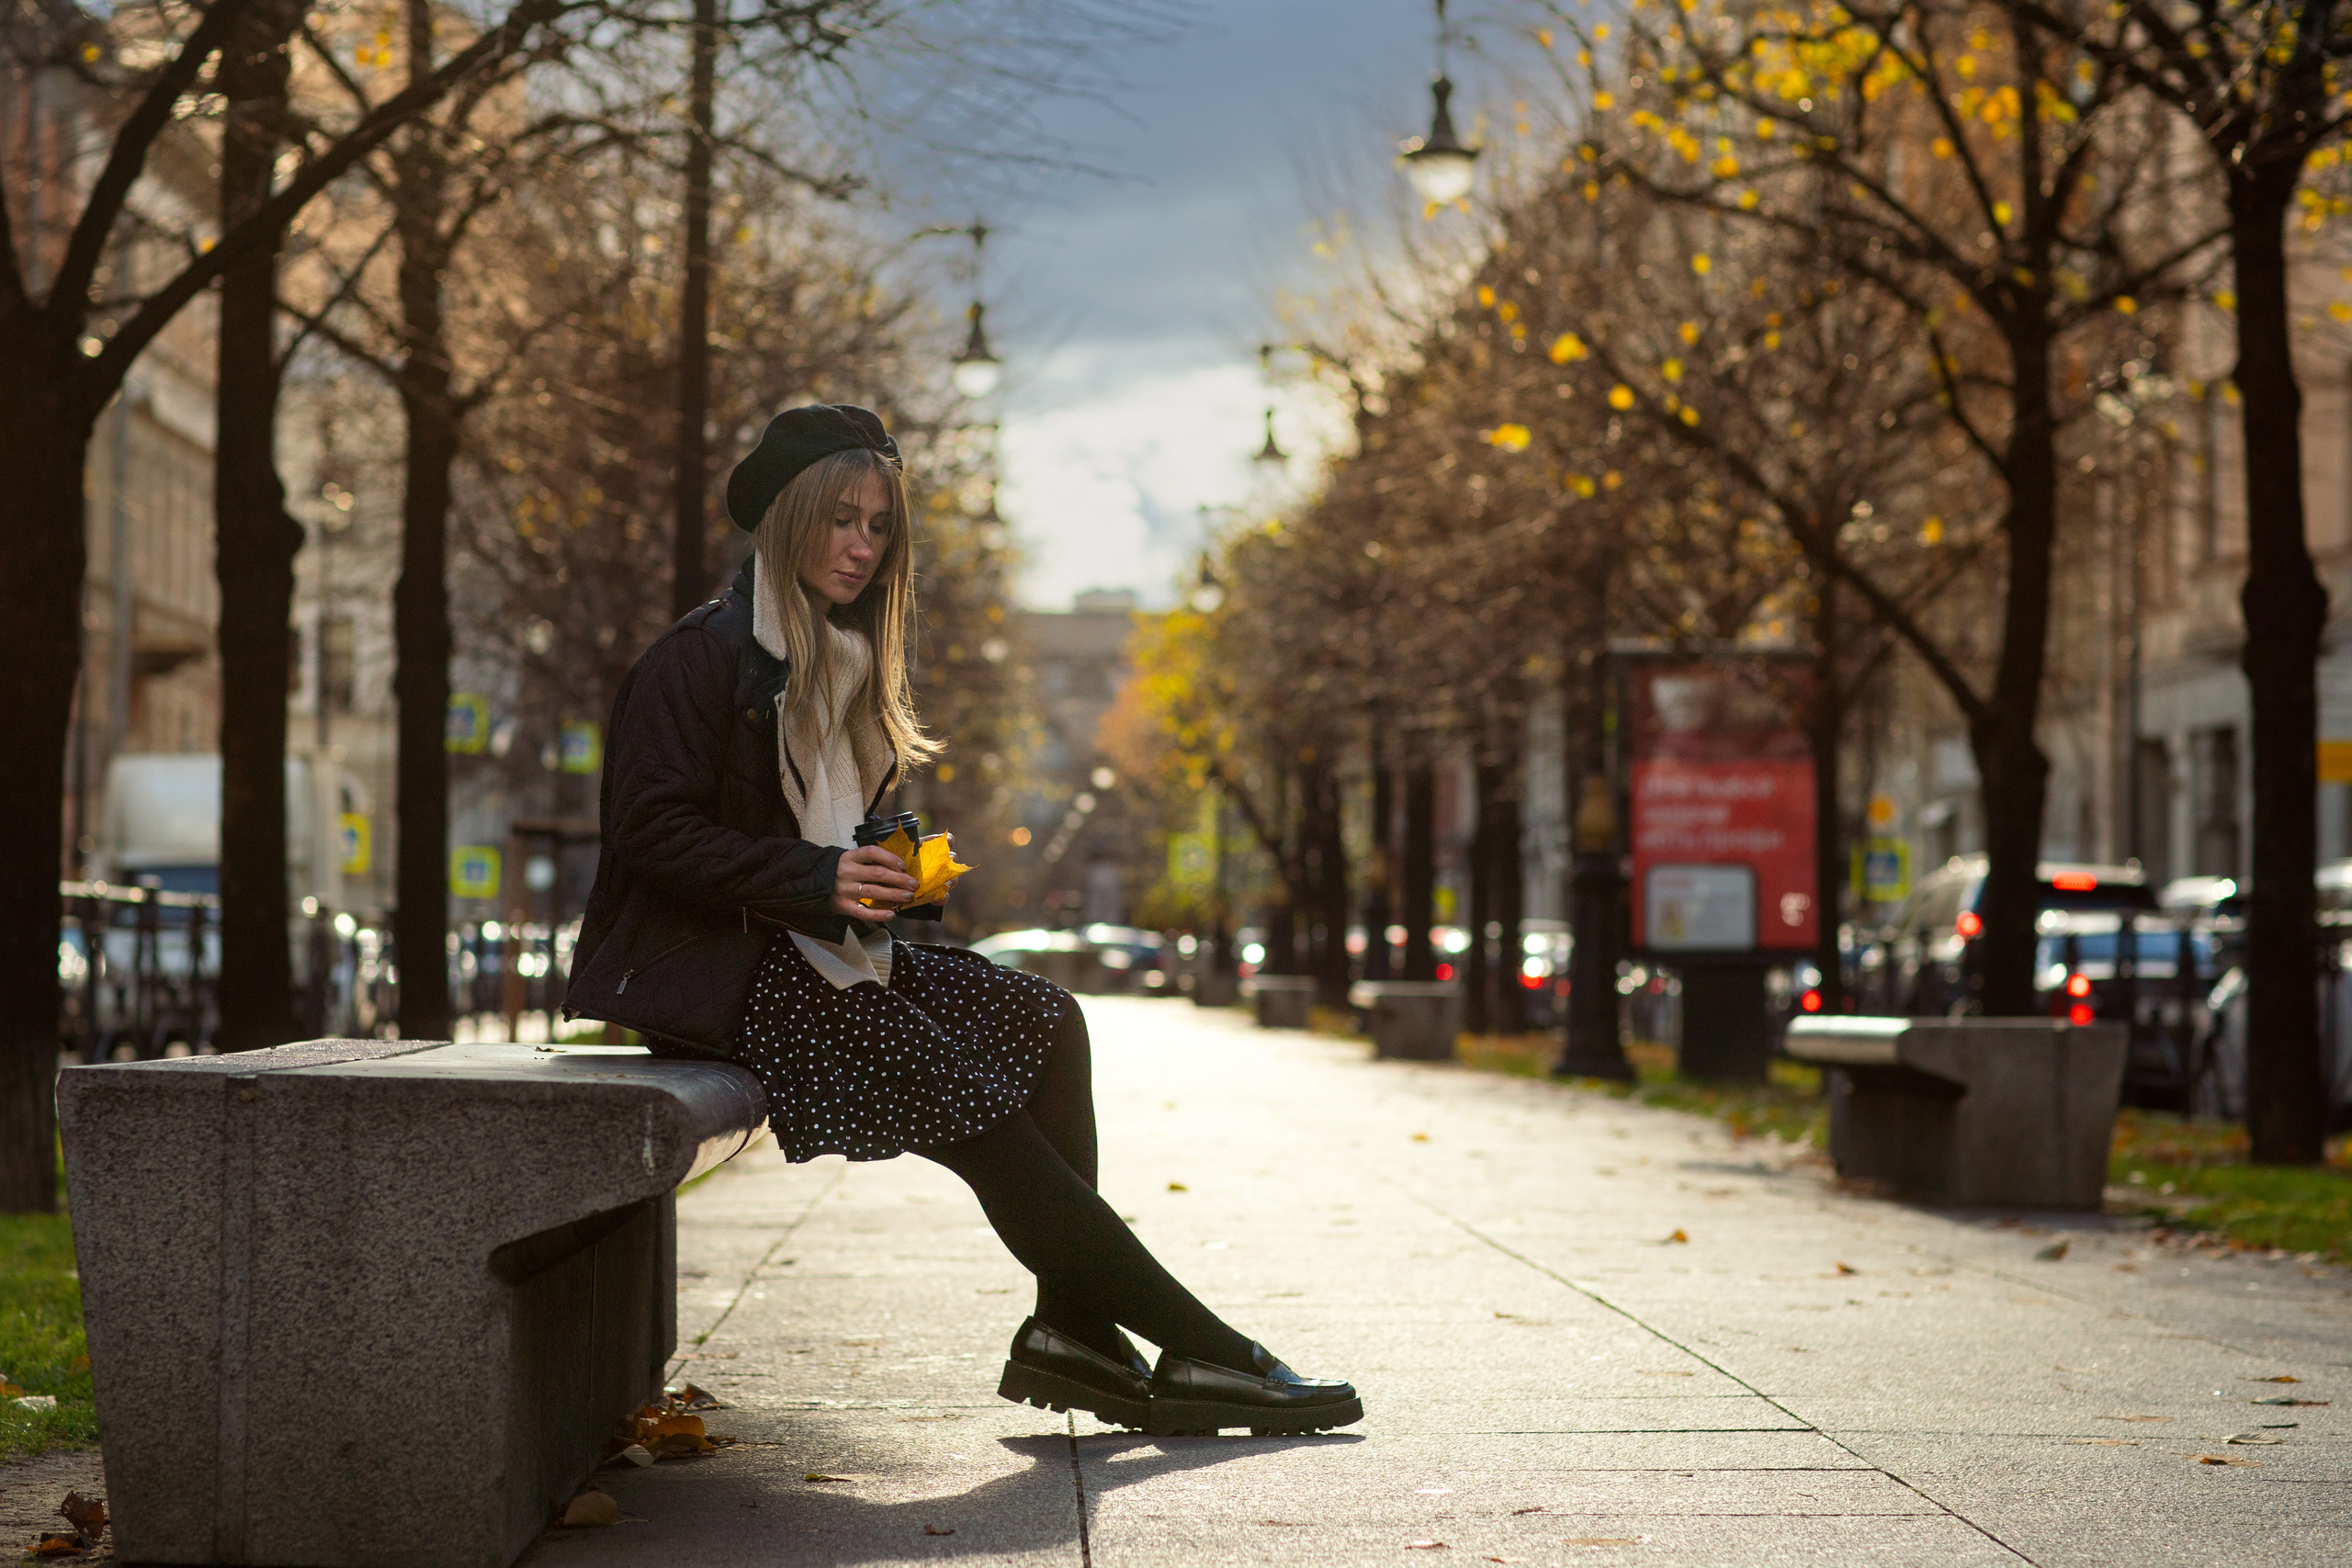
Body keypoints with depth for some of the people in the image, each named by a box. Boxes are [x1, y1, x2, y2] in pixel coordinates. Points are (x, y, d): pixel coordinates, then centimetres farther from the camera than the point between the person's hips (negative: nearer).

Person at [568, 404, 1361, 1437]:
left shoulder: (843, 664, 19)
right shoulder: (705, 656, -9)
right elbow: (651, 831, -16)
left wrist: (886, 876, 4)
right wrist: (818, 879, -22)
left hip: (813, 951, 9)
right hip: (714, 971, -9)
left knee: (1043, 1020, -10)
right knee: (961, 1084, -22)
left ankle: (1074, 1324, -17)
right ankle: (1202, 1350, -21)